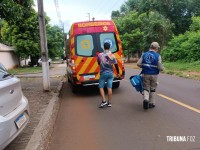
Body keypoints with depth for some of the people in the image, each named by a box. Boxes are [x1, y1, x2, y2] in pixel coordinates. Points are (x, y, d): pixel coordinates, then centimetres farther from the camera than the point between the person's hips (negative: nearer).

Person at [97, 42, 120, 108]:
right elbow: (116, 65, 1)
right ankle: (109, 102, 11)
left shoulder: (100, 55, -6)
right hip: (110, 73, 2)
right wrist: (118, 72, 12)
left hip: (103, 73, -2)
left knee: (101, 87, 8)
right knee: (109, 87, 6)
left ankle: (104, 101, -2)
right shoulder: (112, 55, -2)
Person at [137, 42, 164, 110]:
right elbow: (160, 68, -12)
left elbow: (138, 64, -3)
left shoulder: (144, 54, 1)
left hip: (145, 74, 2)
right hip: (154, 75, -1)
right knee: (152, 89, 14)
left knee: (146, 88, 12)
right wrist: (162, 68, 12)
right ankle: (151, 103, 22)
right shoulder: (158, 56, -8)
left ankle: (146, 99, -14)